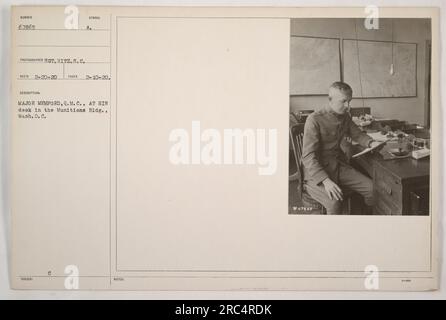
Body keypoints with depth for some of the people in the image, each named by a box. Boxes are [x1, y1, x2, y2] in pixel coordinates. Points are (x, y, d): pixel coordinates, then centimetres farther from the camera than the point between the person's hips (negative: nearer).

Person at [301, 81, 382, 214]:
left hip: (339, 166, 7)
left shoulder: (345, 117, 7)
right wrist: (325, 180, -33)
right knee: (334, 202, -33)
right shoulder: (315, 120, -17)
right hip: (316, 172, -7)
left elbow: (358, 135, 23)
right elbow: (308, 156, -22)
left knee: (372, 188, -7)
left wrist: (371, 143, -2)